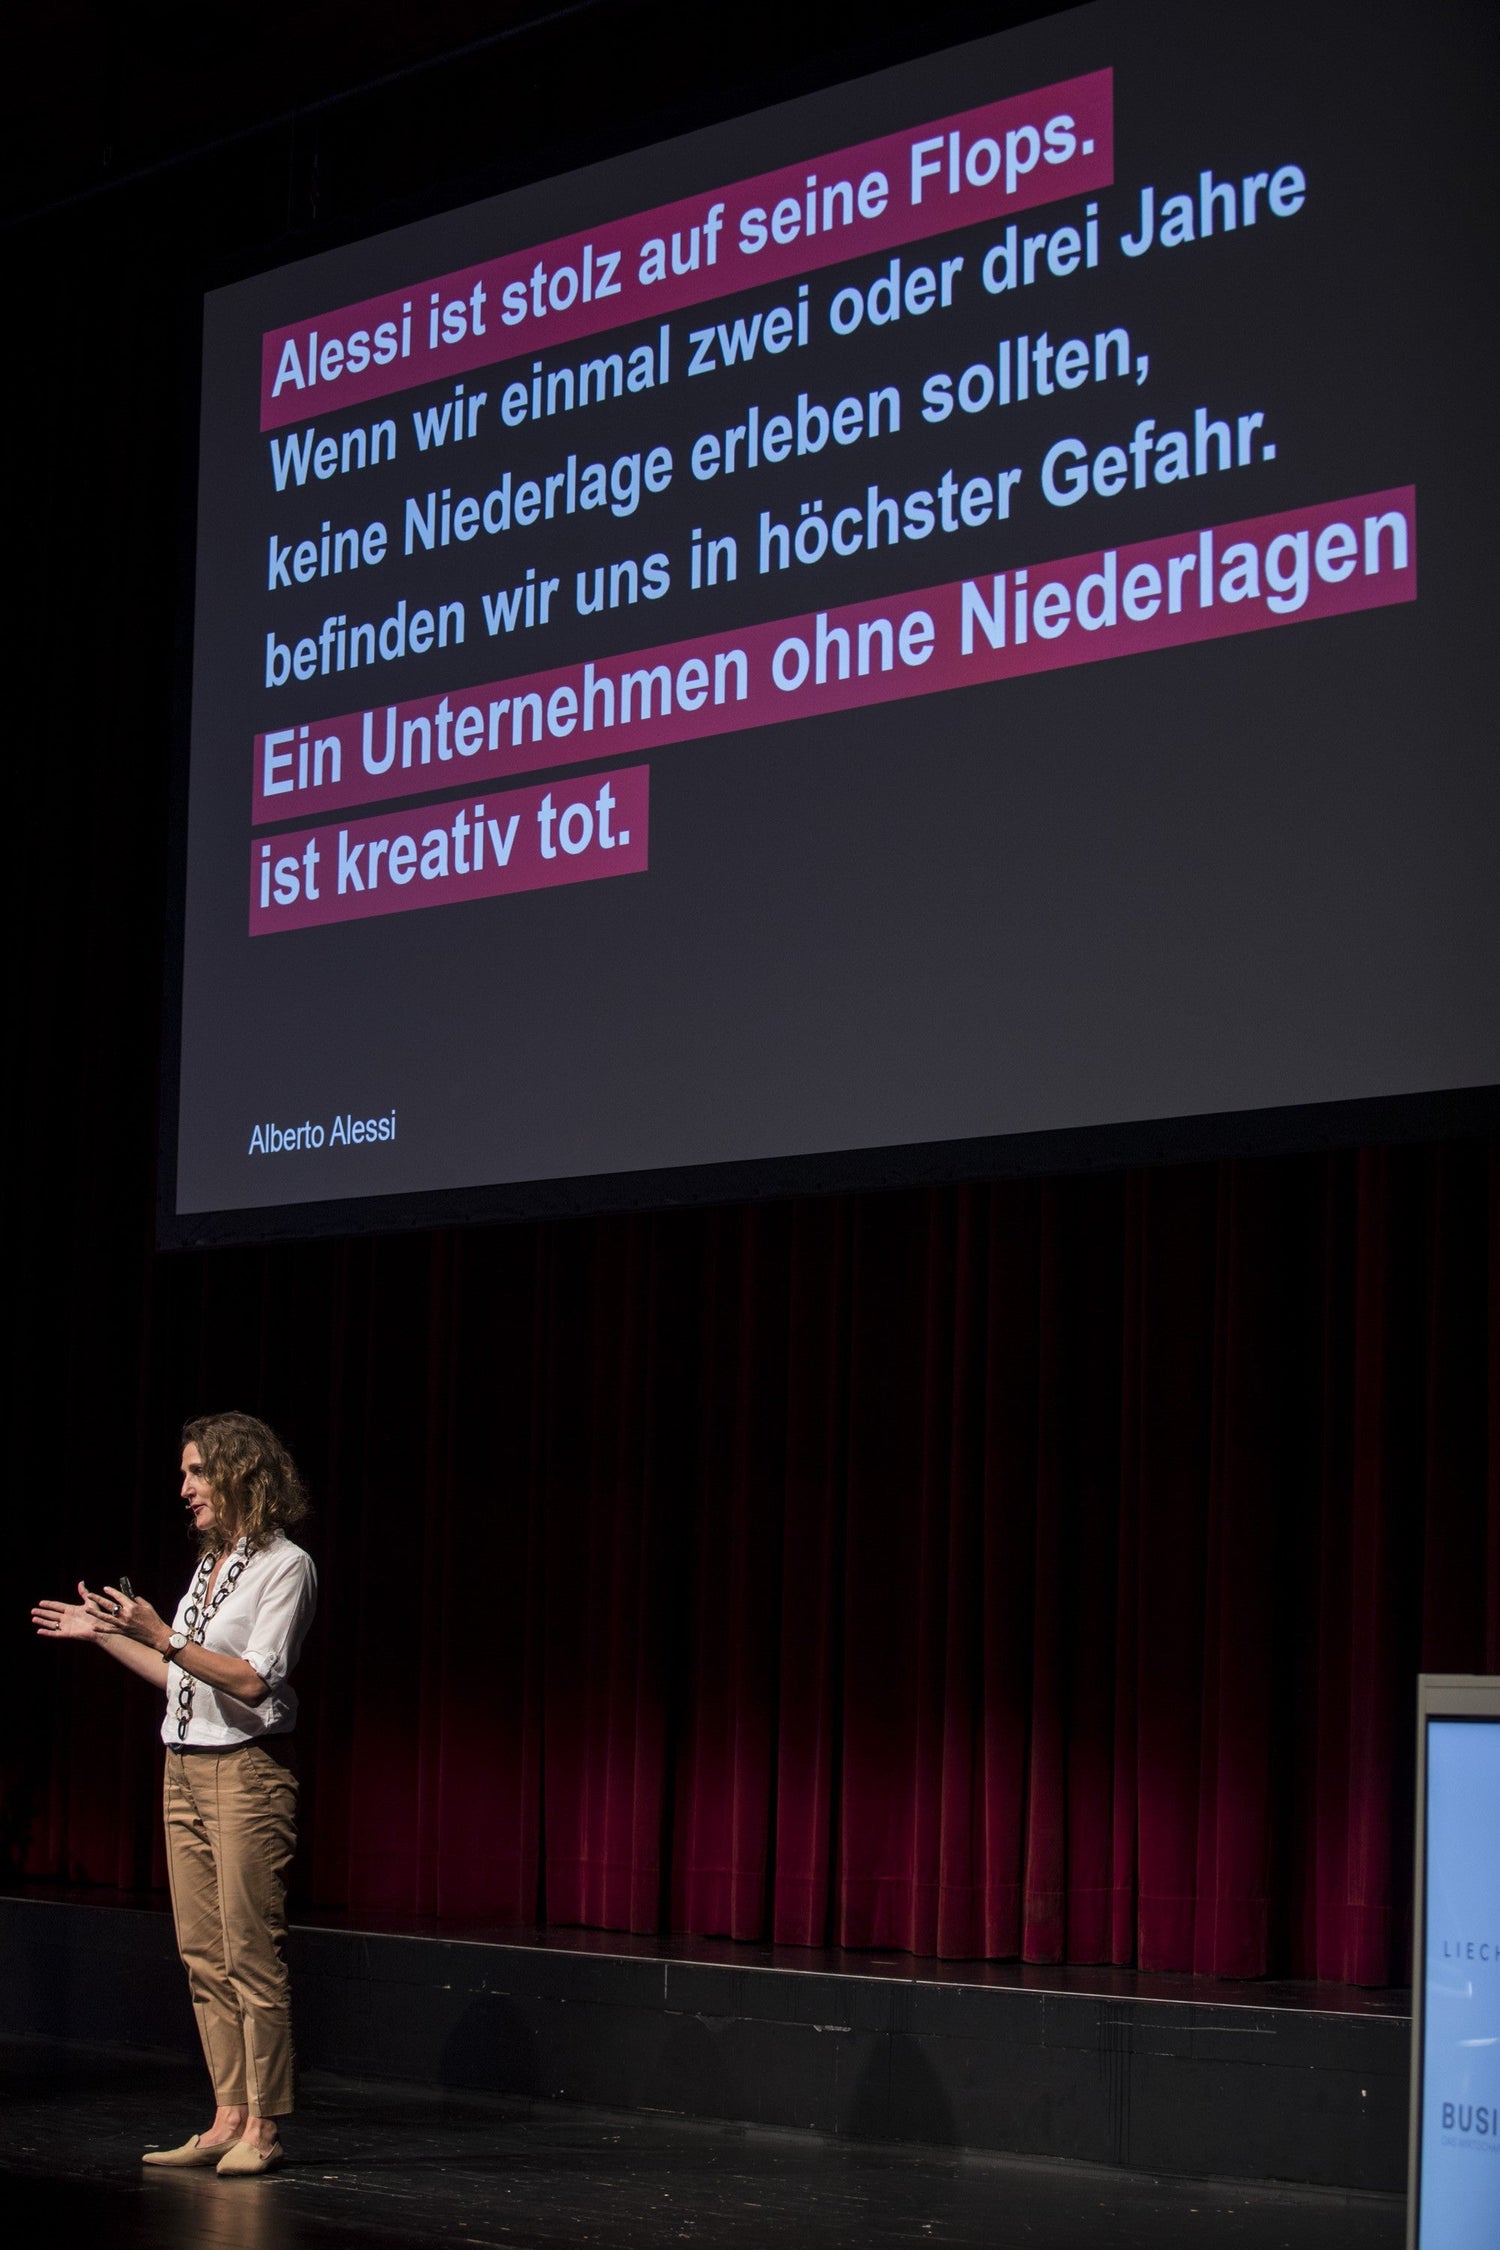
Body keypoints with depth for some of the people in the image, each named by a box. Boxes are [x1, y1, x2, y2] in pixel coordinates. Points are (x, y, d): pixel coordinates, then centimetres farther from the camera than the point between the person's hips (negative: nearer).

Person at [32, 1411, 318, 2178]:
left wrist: (160, 1635, -25)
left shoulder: (284, 1566, -9)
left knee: (250, 1954, -6)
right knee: (203, 1955, 7)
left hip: (245, 1771, -8)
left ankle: (261, 2128, -1)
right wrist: (102, 1634, 18)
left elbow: (253, 1681, -19)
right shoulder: (209, 1563, 14)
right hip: (185, 1769, 8)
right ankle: (228, 2117, 12)